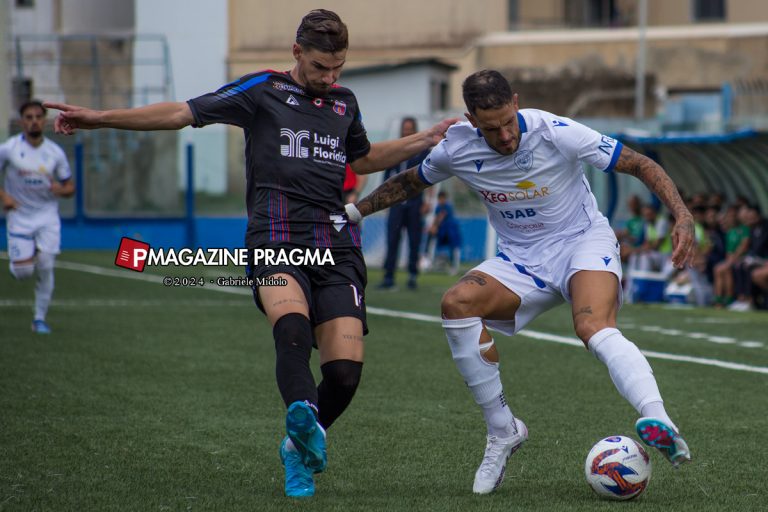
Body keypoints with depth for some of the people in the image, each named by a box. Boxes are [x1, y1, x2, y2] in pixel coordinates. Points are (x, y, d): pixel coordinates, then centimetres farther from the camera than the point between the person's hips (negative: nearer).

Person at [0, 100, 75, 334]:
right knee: (23, 272, -8)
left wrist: (61, 190, -16)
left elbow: (69, 186, 7)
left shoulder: (55, 152, -1)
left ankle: (40, 318, 6)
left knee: (45, 267, -7)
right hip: (19, 216, -1)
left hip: (48, 217, 1)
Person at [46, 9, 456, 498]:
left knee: (346, 368, -10)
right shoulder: (263, 90, 7)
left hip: (336, 245, 4)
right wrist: (98, 117, -4)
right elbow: (183, 113, 4)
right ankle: (304, 416, -59)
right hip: (277, 238, -4)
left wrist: (427, 140, 33)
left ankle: (300, 449, 14)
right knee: (292, 322, -35)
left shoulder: (344, 101, 22)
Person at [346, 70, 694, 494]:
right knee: (457, 303, -24)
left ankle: (658, 423, -54)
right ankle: (502, 431, -13)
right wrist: (351, 211, 11)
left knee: (593, 327, -36)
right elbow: (411, 182, 15)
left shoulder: (555, 133, -20)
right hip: (521, 259, 4)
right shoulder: (457, 149, -8)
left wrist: (682, 216, -26)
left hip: (583, 241, -4)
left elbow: (640, 165, -15)